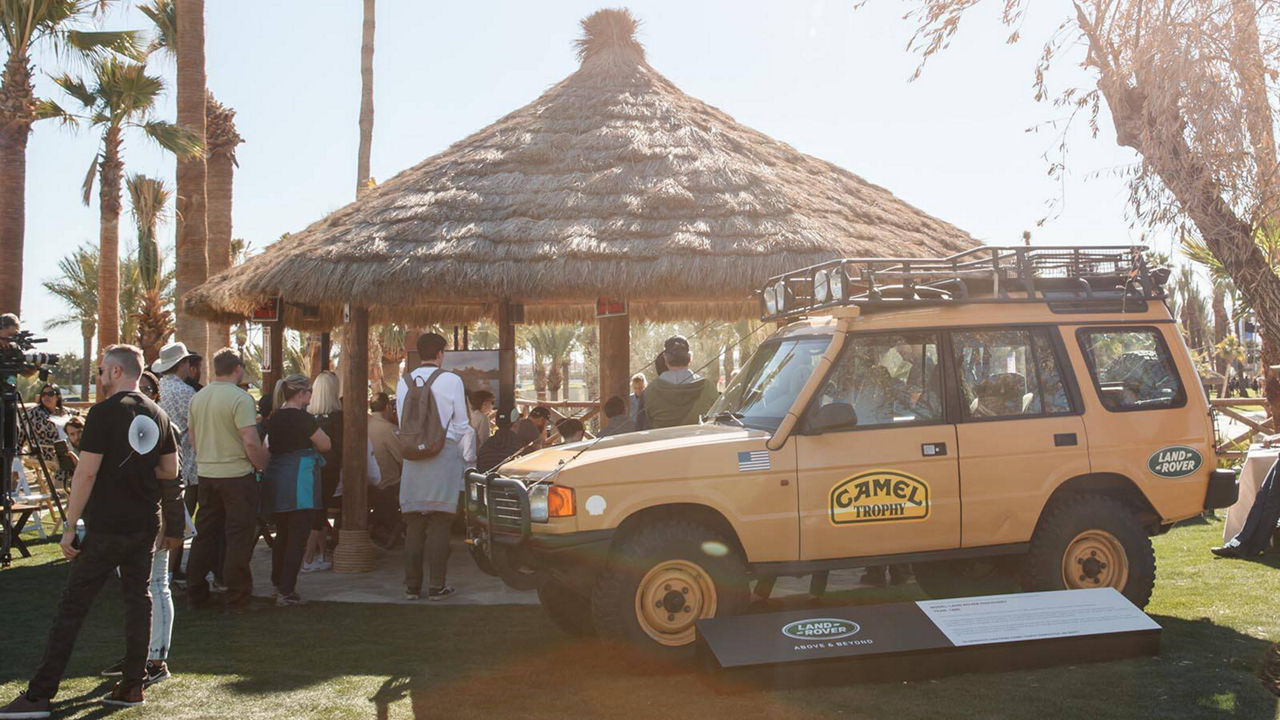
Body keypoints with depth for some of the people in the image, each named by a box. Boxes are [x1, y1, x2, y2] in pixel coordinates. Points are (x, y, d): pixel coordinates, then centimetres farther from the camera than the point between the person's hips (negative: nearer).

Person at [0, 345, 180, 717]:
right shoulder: (158, 415, 7)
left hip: (105, 527, -6)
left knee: (72, 606, -1)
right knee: (138, 599, 11)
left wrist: (70, 527, -10)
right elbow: (170, 470, 12)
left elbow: (86, 473, -14)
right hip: (146, 525, 6)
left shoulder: (104, 413, -12)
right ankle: (133, 685, 14)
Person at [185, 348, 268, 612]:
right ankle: (237, 596, 6)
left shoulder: (198, 398, 7)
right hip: (236, 474, -7)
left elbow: (193, 437, 16)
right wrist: (262, 464, -6)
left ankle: (196, 593, 20)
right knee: (239, 536, 2)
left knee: (205, 534, 15)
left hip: (206, 473, 7)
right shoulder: (240, 398, -15)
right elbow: (251, 442, -21)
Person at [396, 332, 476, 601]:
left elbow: (403, 425, 12)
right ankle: (436, 586, 0)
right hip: (444, 457, -4)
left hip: (413, 458, 4)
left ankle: (412, 585, 12)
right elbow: (461, 425, -1)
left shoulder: (404, 383, 8)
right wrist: (468, 457, 13)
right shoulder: (451, 381, -4)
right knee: (440, 524, -1)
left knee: (413, 525, 8)